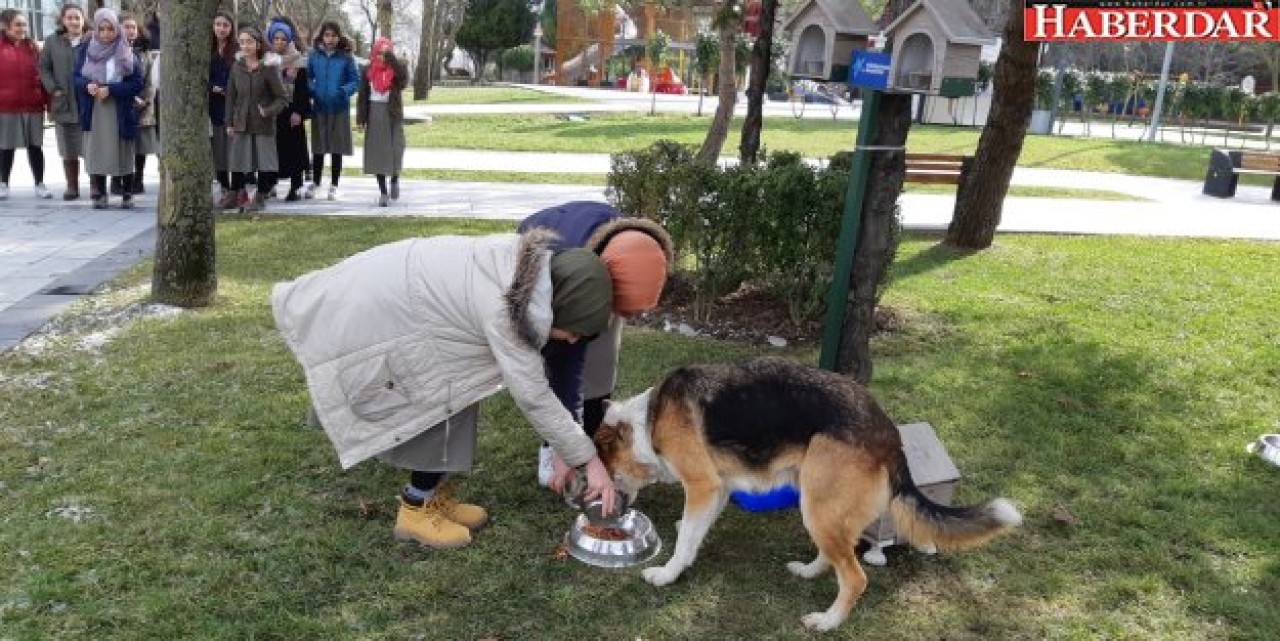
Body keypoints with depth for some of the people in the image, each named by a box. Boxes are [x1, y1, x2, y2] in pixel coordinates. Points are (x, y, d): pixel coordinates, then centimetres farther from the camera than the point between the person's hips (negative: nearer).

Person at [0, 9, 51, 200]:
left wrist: (46, 100, 3)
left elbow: (41, 74, 9)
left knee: (35, 145, 5)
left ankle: (39, 184, 12)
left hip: (32, 105, 3)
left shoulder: (31, 46, 10)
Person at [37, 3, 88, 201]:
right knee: (68, 151, 8)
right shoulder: (53, 42, 8)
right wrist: (53, 89, -2)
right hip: (63, 105, 3)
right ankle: (72, 187, 16)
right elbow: (44, 68, 10)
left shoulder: (92, 42, -1)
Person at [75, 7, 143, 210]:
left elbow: (137, 84, -7)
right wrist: (87, 85, -13)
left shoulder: (128, 55, -2)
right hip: (93, 112, 2)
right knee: (96, 153, 1)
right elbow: (76, 77, 10)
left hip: (120, 112, -2)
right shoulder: (87, 51, 7)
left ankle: (128, 194, 17)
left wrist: (110, 89, -18)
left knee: (123, 155, 4)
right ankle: (100, 194, 10)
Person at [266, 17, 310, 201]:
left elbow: (302, 89, -5)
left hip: (291, 111, -3)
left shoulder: (298, 62, 0)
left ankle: (295, 187, 4)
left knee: (294, 148, -1)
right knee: (274, 148, 2)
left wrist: (298, 112, -12)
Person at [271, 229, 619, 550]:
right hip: (360, 325, -9)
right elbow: (532, 396, -23)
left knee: (456, 393, 10)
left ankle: (437, 496, 22)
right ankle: (417, 509, 12)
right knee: (444, 406, -4)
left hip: (379, 301, 9)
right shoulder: (507, 309, -28)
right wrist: (588, 460, -15)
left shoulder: (530, 263, -3)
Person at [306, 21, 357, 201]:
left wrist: (345, 91, -19)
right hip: (319, 107, 1)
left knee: (337, 148, 5)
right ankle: (315, 182, 25)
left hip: (339, 108, -1)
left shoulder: (346, 57, -3)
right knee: (318, 147, 9)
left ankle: (334, 185, 17)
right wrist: (312, 90, -11)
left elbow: (355, 80, -2)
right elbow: (307, 77, 8)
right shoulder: (314, 55, 2)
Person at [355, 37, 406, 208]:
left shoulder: (396, 68, -1)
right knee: (377, 153, 1)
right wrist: (361, 118, -2)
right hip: (374, 114, 2)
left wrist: (390, 56, -26)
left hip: (393, 114, -2)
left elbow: (404, 75, -26)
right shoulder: (368, 71, 5)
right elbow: (363, 96, 4)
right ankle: (383, 192, 8)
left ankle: (395, 180, 26)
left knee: (395, 150, -5)